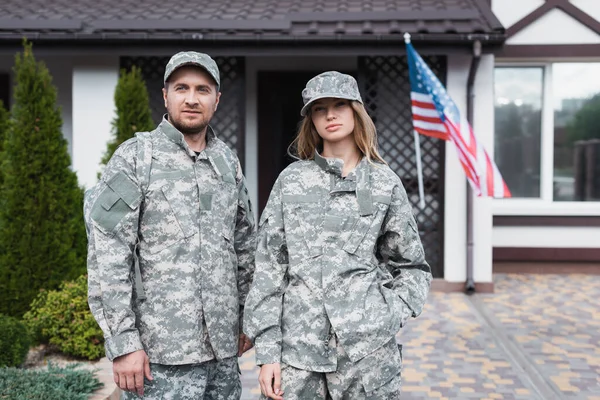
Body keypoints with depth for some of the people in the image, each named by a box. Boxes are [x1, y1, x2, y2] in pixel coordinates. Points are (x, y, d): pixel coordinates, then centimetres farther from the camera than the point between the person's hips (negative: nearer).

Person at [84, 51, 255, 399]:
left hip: (223, 348, 5)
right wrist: (123, 343, -13)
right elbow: (106, 256, -10)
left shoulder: (228, 160, 9)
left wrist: (247, 318, 13)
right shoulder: (135, 157, -5)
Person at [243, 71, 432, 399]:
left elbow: (411, 267, 12)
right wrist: (267, 349, -3)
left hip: (367, 349, 0)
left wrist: (389, 316, -4)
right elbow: (269, 267, 2)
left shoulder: (385, 183, 4)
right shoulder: (291, 180, 4)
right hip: (297, 348, 0)